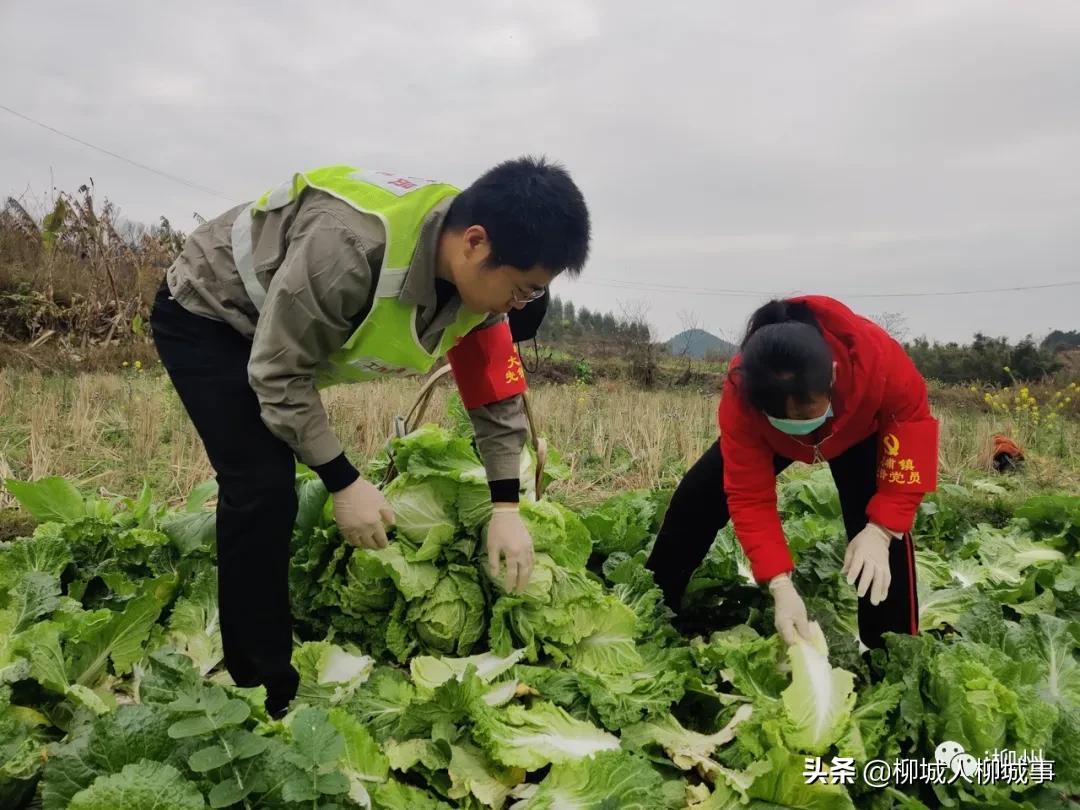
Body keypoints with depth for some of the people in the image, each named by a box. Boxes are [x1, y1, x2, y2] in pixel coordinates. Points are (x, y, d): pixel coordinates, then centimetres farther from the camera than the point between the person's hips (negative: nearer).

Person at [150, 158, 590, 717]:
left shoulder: (478, 278, -17)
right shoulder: (351, 245, -42)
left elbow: (497, 393, -8)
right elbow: (280, 373, -32)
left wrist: (506, 509, -12)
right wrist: (345, 482, -27)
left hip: (281, 333, 8)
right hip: (202, 315, -7)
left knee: (274, 492, 14)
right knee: (263, 489, -19)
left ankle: (256, 660, 32)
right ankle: (265, 691, -7)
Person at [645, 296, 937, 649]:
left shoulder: (878, 357, -46)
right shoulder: (742, 394, -41)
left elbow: (913, 430, -30)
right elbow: (749, 496, -34)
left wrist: (882, 529, -39)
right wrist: (779, 583, -42)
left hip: (859, 430, -1)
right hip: (771, 436, 1)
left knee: (883, 524, -22)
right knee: (697, 498, -6)